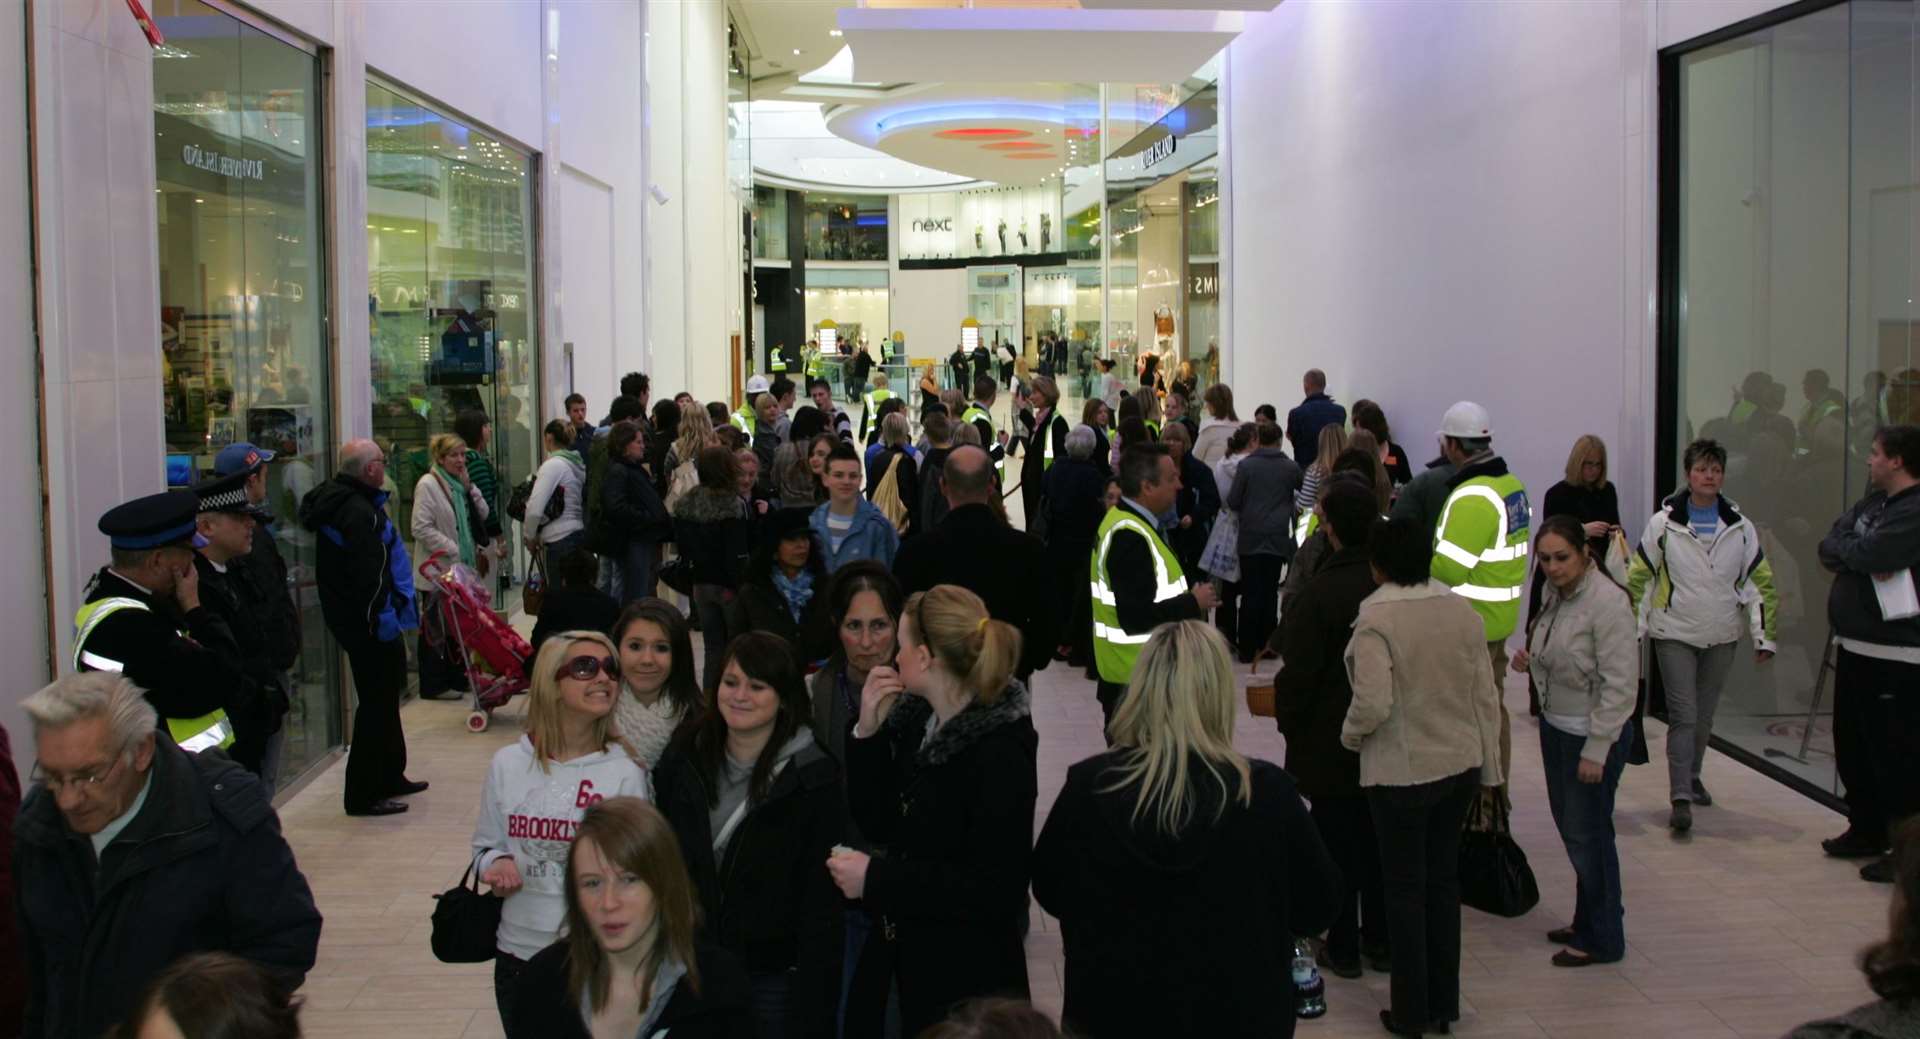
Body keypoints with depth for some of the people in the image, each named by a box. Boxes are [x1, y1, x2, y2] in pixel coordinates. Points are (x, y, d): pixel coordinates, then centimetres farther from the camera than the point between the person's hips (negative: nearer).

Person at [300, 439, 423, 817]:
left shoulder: (336, 500, 13)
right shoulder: (359, 512, -22)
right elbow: (368, 575, -28)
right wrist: (381, 620, -22)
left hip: (353, 619, 11)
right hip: (370, 625, -11)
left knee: (383, 699, 22)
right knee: (377, 703, -4)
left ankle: (390, 777, 35)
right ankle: (364, 793, 2)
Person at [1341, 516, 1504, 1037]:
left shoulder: (1376, 618, -19)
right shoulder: (1462, 610, -1)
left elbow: (1373, 704, -25)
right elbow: (1485, 696, 4)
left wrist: (1350, 735, -4)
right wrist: (1489, 767, 14)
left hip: (1401, 773, -6)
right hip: (1460, 764, 6)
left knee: (1405, 888, 8)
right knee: (1444, 880, 17)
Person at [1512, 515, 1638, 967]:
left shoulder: (1607, 602, -21)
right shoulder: (1555, 593, 5)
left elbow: (1620, 684, -22)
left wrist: (1596, 750, -20)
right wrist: (1531, 660, 0)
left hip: (1593, 733, -8)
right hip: (1556, 725, 8)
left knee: (1587, 833, 2)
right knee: (1570, 828, 17)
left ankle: (1602, 939, 17)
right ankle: (1587, 923, 32)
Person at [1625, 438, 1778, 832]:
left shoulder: (1740, 527, 2)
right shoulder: (1664, 523, -5)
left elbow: (1760, 582, 7)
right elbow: (1638, 577, -1)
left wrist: (1764, 636, 3)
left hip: (1721, 637, 3)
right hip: (1675, 635, -3)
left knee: (1705, 715, 14)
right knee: (1683, 715, -9)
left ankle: (1693, 777, 34)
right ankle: (1681, 798, -10)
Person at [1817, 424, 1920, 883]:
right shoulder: (1872, 503, 13)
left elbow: (1870, 555, -25)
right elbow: (1828, 548, 8)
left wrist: (1842, 547, -5)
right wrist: (1855, 553, -13)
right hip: (1855, 648, 10)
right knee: (1852, 746, 19)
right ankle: (1866, 831, 33)